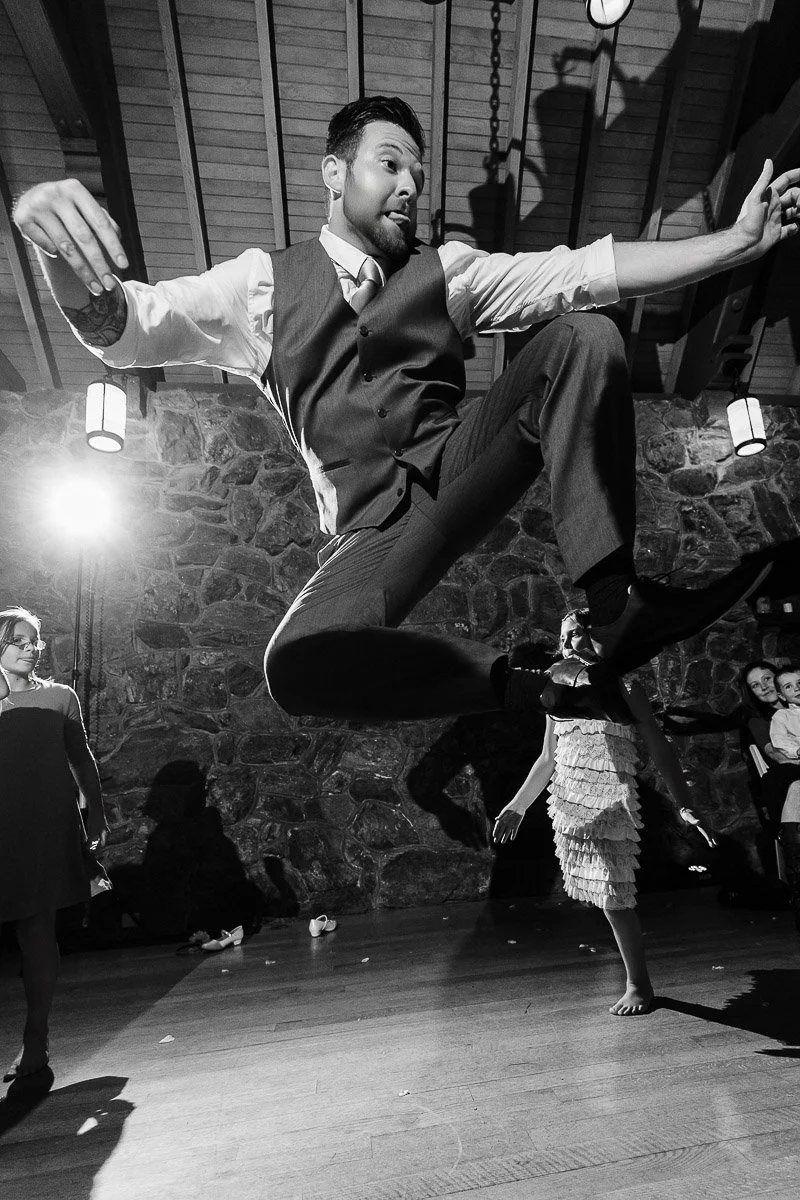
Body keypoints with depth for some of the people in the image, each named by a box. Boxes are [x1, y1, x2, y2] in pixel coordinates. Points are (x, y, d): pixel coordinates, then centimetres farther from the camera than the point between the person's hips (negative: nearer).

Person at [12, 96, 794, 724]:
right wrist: (66, 256, -23)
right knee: (300, 666, -32)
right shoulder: (264, 282, 8)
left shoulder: (445, 270, 14)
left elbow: (583, 272, 5)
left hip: (457, 464, 3)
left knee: (583, 336, -16)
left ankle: (615, 602, -21)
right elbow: (123, 327, -1)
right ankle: (544, 689, -18)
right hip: (372, 524, -2)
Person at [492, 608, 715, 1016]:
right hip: (568, 805, 4)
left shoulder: (624, 690, -1)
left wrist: (683, 805, -13)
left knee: (614, 899, -3)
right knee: (609, 899, 10)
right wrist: (516, 807, 19)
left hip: (611, 806, -4)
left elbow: (660, 750, -3)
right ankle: (639, 982, 30)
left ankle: (638, 986, 19)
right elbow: (547, 760, 18)